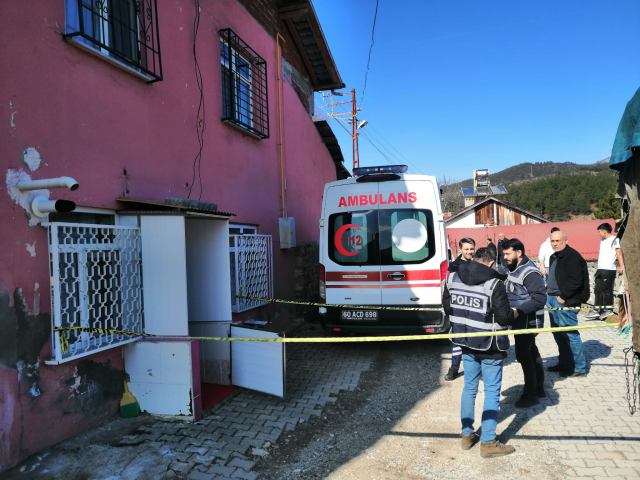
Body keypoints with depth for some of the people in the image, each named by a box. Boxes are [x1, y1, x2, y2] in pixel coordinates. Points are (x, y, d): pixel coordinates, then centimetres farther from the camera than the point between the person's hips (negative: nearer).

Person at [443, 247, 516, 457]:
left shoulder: (452, 278, -3)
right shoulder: (494, 283, -21)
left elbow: (447, 307, 6)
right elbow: (504, 316, -19)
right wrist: (512, 314, 4)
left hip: (466, 343, 5)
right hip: (490, 346, -5)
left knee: (469, 387, 19)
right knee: (492, 392, 9)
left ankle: (467, 435, 30)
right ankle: (488, 443, 18)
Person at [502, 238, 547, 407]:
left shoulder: (530, 273, -21)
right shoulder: (514, 269, 9)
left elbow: (540, 298, -26)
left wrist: (519, 310, -31)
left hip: (528, 321, -10)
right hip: (522, 321, 10)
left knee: (523, 354, -4)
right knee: (531, 351, 19)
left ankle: (531, 394, 9)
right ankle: (539, 388, 34)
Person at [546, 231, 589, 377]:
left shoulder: (572, 256, -13)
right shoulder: (554, 257, 16)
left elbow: (575, 281, -20)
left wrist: (563, 297, -17)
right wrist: (549, 293, 13)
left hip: (565, 301, -9)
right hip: (552, 299, 9)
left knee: (571, 333, -3)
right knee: (558, 333, 15)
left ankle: (580, 368, 9)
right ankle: (564, 363, 27)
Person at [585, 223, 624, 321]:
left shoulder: (615, 239, -4)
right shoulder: (602, 240, 19)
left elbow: (619, 253, -12)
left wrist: (621, 266, -20)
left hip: (609, 270, -8)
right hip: (601, 269, 8)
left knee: (607, 290, -4)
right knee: (598, 290, 6)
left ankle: (608, 310, 3)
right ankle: (597, 310, 9)